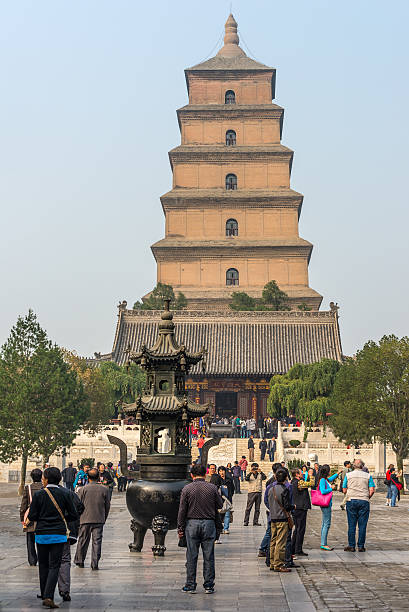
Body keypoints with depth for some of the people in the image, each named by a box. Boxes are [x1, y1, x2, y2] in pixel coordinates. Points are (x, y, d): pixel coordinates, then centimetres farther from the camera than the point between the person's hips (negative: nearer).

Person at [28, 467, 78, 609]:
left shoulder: (39, 494, -4)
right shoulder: (64, 494, -1)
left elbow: (32, 516, -4)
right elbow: (74, 515, 1)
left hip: (42, 534, 0)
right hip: (59, 534, 0)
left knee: (43, 565, 15)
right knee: (54, 566, -2)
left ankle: (44, 594, 24)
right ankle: (48, 597, -15)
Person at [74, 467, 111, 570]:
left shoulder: (83, 489, -5)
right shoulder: (105, 489, -1)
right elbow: (107, 506, 5)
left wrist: (77, 518, 11)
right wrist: (104, 519, 17)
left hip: (85, 519, 0)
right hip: (99, 520, 0)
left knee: (83, 541, 13)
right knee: (97, 542, 3)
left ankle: (79, 560, 26)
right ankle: (95, 564, -1)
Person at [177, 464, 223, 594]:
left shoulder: (186, 489, -3)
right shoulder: (212, 488, -1)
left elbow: (182, 510, -2)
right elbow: (220, 505, 6)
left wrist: (180, 528, 3)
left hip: (191, 524, 0)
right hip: (209, 523, 0)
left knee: (191, 557, 5)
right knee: (208, 557, 5)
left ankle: (190, 585, 8)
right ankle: (209, 585, 8)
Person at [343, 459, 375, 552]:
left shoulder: (348, 475, 4)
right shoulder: (367, 476, 3)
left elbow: (344, 490, 4)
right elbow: (372, 490, -3)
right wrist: (367, 497, 13)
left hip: (351, 500, 0)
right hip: (364, 502, 0)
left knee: (351, 525, 3)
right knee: (362, 525, 4)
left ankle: (351, 546, 3)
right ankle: (361, 546, 5)